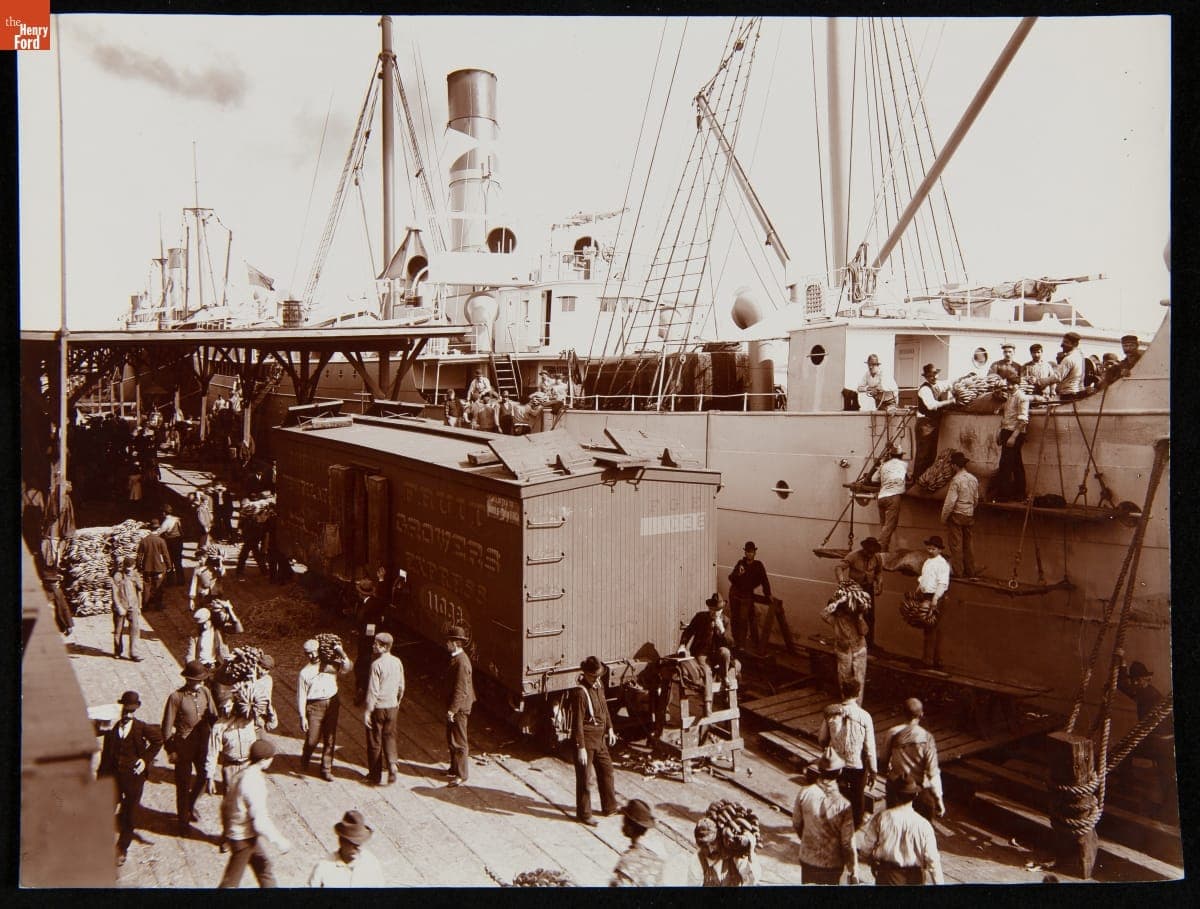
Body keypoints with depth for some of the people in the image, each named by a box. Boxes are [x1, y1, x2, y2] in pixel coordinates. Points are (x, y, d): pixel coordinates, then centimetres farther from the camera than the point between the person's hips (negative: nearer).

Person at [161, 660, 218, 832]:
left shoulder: (205, 692, -3)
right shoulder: (176, 697, -16)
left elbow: (213, 717, 7)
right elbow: (167, 726, -10)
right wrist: (170, 750, -9)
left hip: (203, 744, 4)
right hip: (184, 746, -4)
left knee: (205, 776, 14)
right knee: (184, 784, 8)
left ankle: (190, 806, 41)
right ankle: (183, 819, 27)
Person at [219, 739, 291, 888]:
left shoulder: (241, 775, -2)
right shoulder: (255, 783, -29)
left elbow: (225, 804, 9)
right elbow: (261, 822, -28)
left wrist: (226, 826, 23)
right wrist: (279, 840, -17)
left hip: (234, 830, 9)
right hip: (243, 837, -9)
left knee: (263, 864, 23)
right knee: (232, 879, 8)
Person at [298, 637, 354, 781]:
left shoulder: (331, 665, 5)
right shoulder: (305, 672, 0)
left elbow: (348, 667, -8)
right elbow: (301, 696, 0)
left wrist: (342, 654, -23)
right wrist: (302, 717, -4)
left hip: (332, 704, 2)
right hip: (314, 706, -2)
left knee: (330, 739, 6)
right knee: (312, 739, 2)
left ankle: (326, 769, 19)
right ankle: (305, 759, 35)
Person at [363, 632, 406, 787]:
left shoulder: (377, 664, -19)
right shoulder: (397, 662, 1)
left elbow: (373, 690, -18)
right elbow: (401, 686, 10)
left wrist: (367, 711, -12)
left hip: (378, 707, -5)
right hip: (392, 706, 5)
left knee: (375, 741, 9)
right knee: (389, 737, 16)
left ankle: (375, 775, 18)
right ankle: (392, 764, -4)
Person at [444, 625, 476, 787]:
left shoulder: (461, 661, -24)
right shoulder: (456, 658, 7)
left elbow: (461, 690, -25)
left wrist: (452, 710, -22)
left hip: (459, 708, -10)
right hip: (454, 706, 10)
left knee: (459, 742, 0)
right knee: (451, 739, 21)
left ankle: (461, 775, 10)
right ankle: (455, 769, 35)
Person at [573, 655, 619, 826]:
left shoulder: (599, 685, 2)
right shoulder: (580, 692, -23)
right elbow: (578, 722, -23)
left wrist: (609, 728, 18)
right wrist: (581, 748, -23)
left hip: (599, 737, 9)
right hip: (586, 738, -8)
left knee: (607, 769, 18)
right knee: (583, 777, 4)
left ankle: (610, 807, 35)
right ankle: (583, 815, 17)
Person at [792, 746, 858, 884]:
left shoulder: (804, 793, -17)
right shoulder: (843, 805, -25)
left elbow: (796, 825, -2)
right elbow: (848, 843, -17)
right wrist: (854, 873, -3)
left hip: (807, 859, 2)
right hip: (832, 863, -2)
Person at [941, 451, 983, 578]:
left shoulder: (956, 479, -18)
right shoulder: (973, 479, 4)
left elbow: (950, 501, -19)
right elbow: (976, 499, 12)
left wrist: (944, 517, -9)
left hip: (956, 514, -7)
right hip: (969, 515, 7)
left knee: (956, 544, 1)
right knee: (968, 542, 15)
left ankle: (957, 571, 6)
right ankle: (970, 570, 22)